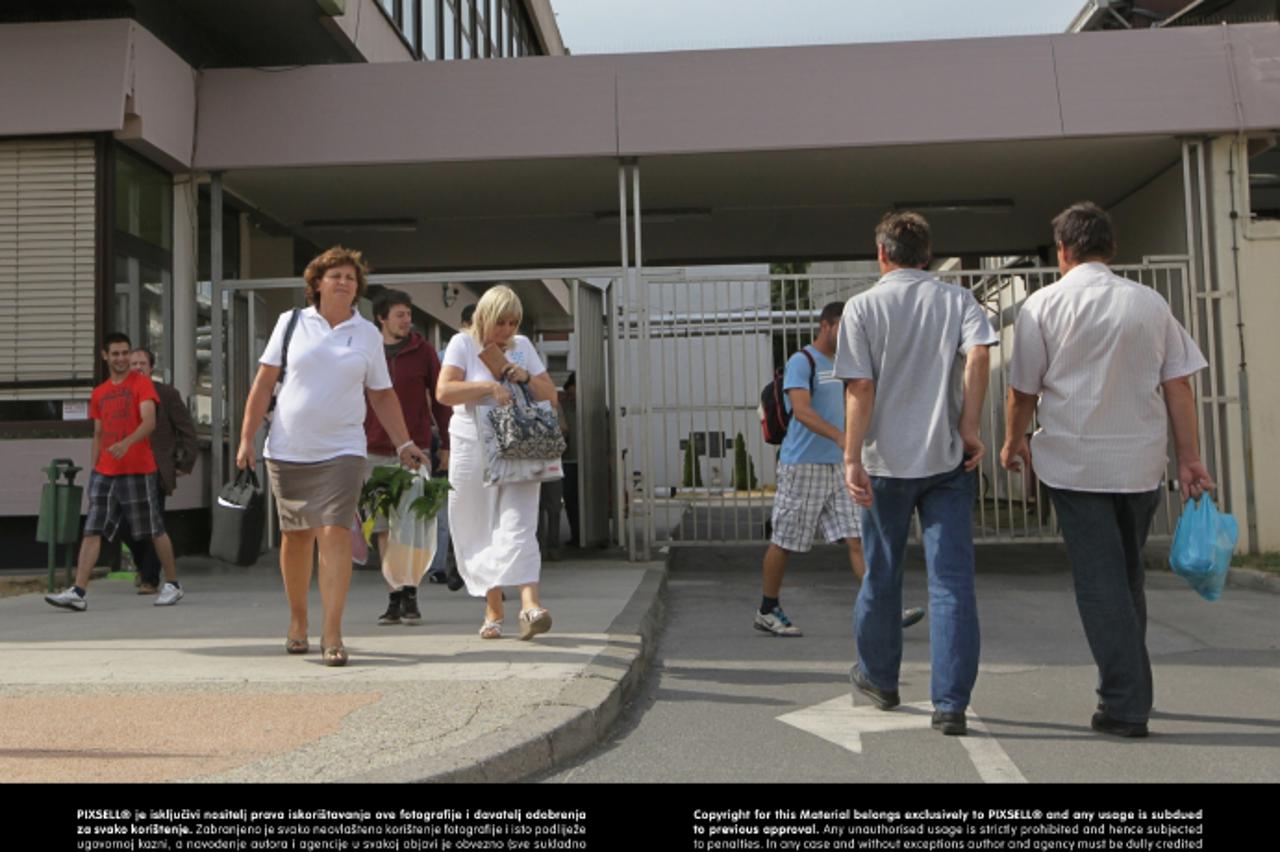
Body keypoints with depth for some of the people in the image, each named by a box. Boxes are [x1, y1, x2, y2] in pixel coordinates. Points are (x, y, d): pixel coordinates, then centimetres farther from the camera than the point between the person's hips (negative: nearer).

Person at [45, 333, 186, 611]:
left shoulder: (142, 384, -2)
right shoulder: (99, 393, 16)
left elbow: (149, 422, -16)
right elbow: (98, 436, 19)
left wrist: (127, 442, -33)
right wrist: (94, 469, 12)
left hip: (137, 470, -5)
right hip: (104, 472, 5)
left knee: (155, 530, 3)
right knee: (92, 530, -3)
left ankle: (173, 585, 15)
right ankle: (78, 593, -5)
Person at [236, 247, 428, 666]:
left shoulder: (368, 334, 7)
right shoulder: (291, 322, 4)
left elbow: (382, 396, 13)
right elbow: (263, 382, 5)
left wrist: (404, 444, 7)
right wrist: (247, 437, 1)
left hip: (341, 450, -1)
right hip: (288, 449, 1)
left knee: (335, 533, -12)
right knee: (295, 536, 9)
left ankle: (332, 634, -10)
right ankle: (297, 621, 28)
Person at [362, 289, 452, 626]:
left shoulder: (423, 351, 4)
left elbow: (439, 398, 6)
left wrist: (447, 443, 2)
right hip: (376, 452, 2)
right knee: (384, 528, 5)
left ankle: (410, 596, 1)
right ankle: (395, 598, 11)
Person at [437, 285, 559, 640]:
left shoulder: (522, 346, 14)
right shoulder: (463, 344, 4)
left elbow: (551, 397, 15)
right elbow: (444, 391, -10)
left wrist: (526, 377, -3)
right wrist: (488, 386, -19)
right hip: (472, 448, -1)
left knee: (518, 525, -13)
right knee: (480, 532, 3)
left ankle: (530, 604, -24)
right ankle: (493, 610, 13)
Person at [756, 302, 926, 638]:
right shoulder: (801, 362, -10)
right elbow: (801, 411, -24)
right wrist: (841, 437, -36)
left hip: (837, 466, 8)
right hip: (802, 466, -8)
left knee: (857, 536, 0)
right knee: (784, 542, 2)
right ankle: (767, 611, 15)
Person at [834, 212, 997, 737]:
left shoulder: (862, 307, 0)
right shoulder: (958, 301, 5)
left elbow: (861, 388, -9)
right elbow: (979, 354, -14)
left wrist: (852, 458, -10)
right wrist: (969, 429, -9)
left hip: (887, 461, -1)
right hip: (948, 458, 1)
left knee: (881, 576, 14)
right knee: (952, 581, 2)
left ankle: (879, 677, 32)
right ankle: (950, 704, -1)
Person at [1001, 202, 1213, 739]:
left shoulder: (1044, 304, -4)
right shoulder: (1149, 302, 6)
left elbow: (1023, 389, -2)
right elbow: (1178, 384, 4)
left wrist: (1013, 442, 15)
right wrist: (1189, 458, 7)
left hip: (1075, 462, -4)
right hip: (1141, 460, 4)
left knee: (1100, 582, 0)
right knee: (1127, 578, 18)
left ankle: (1125, 708, -1)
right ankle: (1128, 690, 28)